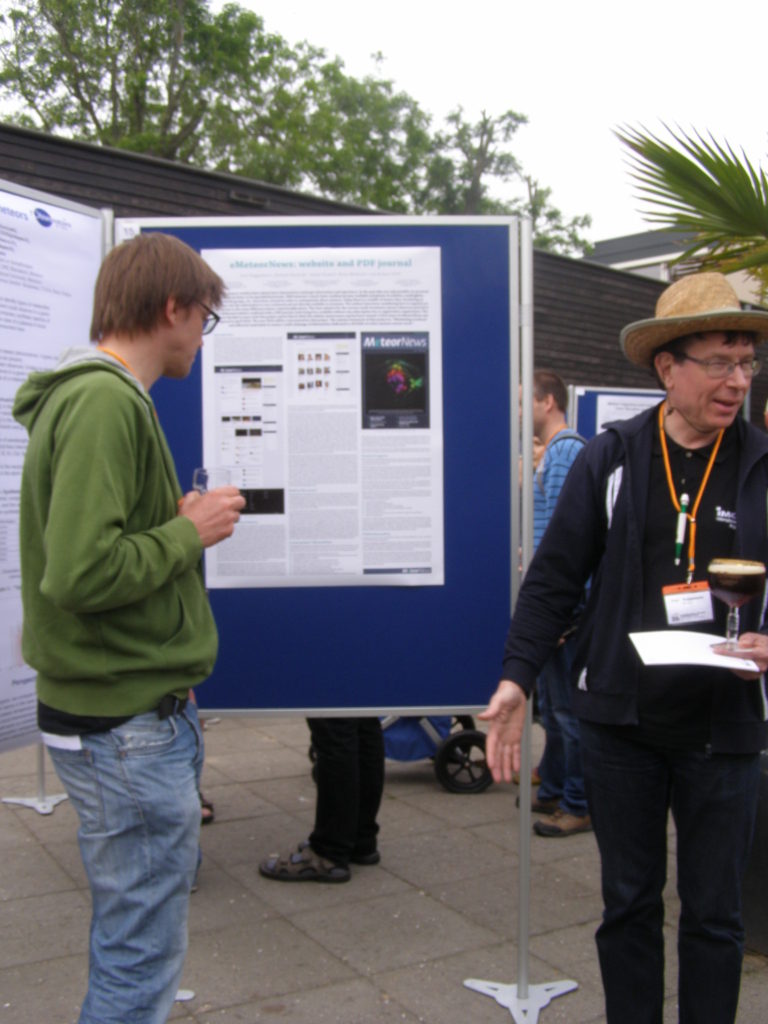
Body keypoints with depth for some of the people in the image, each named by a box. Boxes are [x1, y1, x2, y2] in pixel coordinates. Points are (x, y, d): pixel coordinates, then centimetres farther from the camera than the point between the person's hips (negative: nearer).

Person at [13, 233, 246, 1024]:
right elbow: (81, 574, -28)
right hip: (128, 727, -10)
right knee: (140, 960, 4)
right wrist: (190, 532, -15)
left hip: (126, 712, 10)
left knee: (132, 937, 23)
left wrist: (177, 517, 4)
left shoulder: (90, 395, 12)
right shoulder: (106, 402, -19)